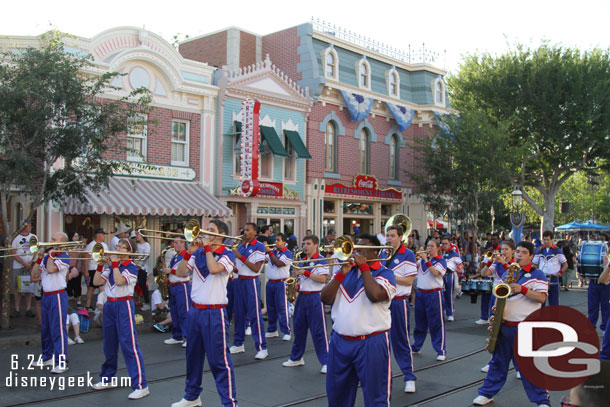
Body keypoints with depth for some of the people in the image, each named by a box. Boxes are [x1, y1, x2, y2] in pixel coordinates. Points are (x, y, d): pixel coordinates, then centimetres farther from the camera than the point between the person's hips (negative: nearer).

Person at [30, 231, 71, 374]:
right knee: (45, 328, 16)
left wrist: (51, 254, -12)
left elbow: (51, 269, -25)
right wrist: (39, 258, -1)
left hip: (58, 296, -8)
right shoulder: (48, 257, 12)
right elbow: (34, 272, 10)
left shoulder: (64, 258, -10)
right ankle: (47, 357, 30)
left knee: (58, 329, -9)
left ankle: (62, 362, -6)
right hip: (46, 296, 8)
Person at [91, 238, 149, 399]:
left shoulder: (131, 267, -7)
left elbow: (119, 281, -22)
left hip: (124, 305, -7)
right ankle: (107, 379, 32)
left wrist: (114, 263, -16)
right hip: (109, 305, 7)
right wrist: (101, 265, -2)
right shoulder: (111, 266, 12)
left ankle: (140, 385, -11)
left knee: (129, 344, -11)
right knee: (109, 344, 16)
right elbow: (96, 282, 7)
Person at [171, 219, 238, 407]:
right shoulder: (198, 253, 7)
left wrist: (207, 246, -15)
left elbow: (214, 269, -25)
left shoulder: (227, 254, -7)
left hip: (214, 313, -6)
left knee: (219, 359, -5)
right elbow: (180, 272, 2)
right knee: (193, 355, 17)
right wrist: (189, 251, -8)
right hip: (195, 310, 6)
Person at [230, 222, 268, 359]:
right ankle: (238, 344, 23)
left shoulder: (259, 246, -7)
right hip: (240, 280, 7)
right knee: (239, 313, 11)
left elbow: (256, 268, -14)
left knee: (255, 314, -7)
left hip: (251, 282, -6)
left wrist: (241, 257, -17)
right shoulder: (240, 246, 11)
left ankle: (261, 347, -3)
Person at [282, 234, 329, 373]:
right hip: (302, 296, 7)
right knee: (299, 327, 13)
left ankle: (326, 362, 1)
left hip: (315, 297, -7)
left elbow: (322, 279, -17)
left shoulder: (321, 261, -6)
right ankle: (296, 358, 27)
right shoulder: (302, 261, 15)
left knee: (318, 331, -6)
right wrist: (296, 285, 4)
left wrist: (305, 272, -19)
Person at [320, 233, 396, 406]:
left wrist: (363, 266, -14)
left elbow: (375, 295, -25)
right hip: (340, 341, 5)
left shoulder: (384, 273, -3)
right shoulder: (346, 271, 12)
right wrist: (342, 273, -8)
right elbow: (326, 298, 3)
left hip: (371, 343, -5)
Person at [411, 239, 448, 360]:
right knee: (420, 322, 15)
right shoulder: (422, 259, 12)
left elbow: (435, 273, -20)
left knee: (436, 323, -4)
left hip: (434, 294, -5)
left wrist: (426, 260, -18)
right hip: (420, 293, 5)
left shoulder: (440, 261, -3)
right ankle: (416, 346, 26)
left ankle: (441, 350, 1)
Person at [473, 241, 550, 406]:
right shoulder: (506, 274, 14)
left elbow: (541, 298, -12)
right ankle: (486, 393, 20)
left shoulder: (537, 274, -2)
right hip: (505, 324, 5)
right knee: (498, 360, 12)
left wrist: (522, 289, -23)